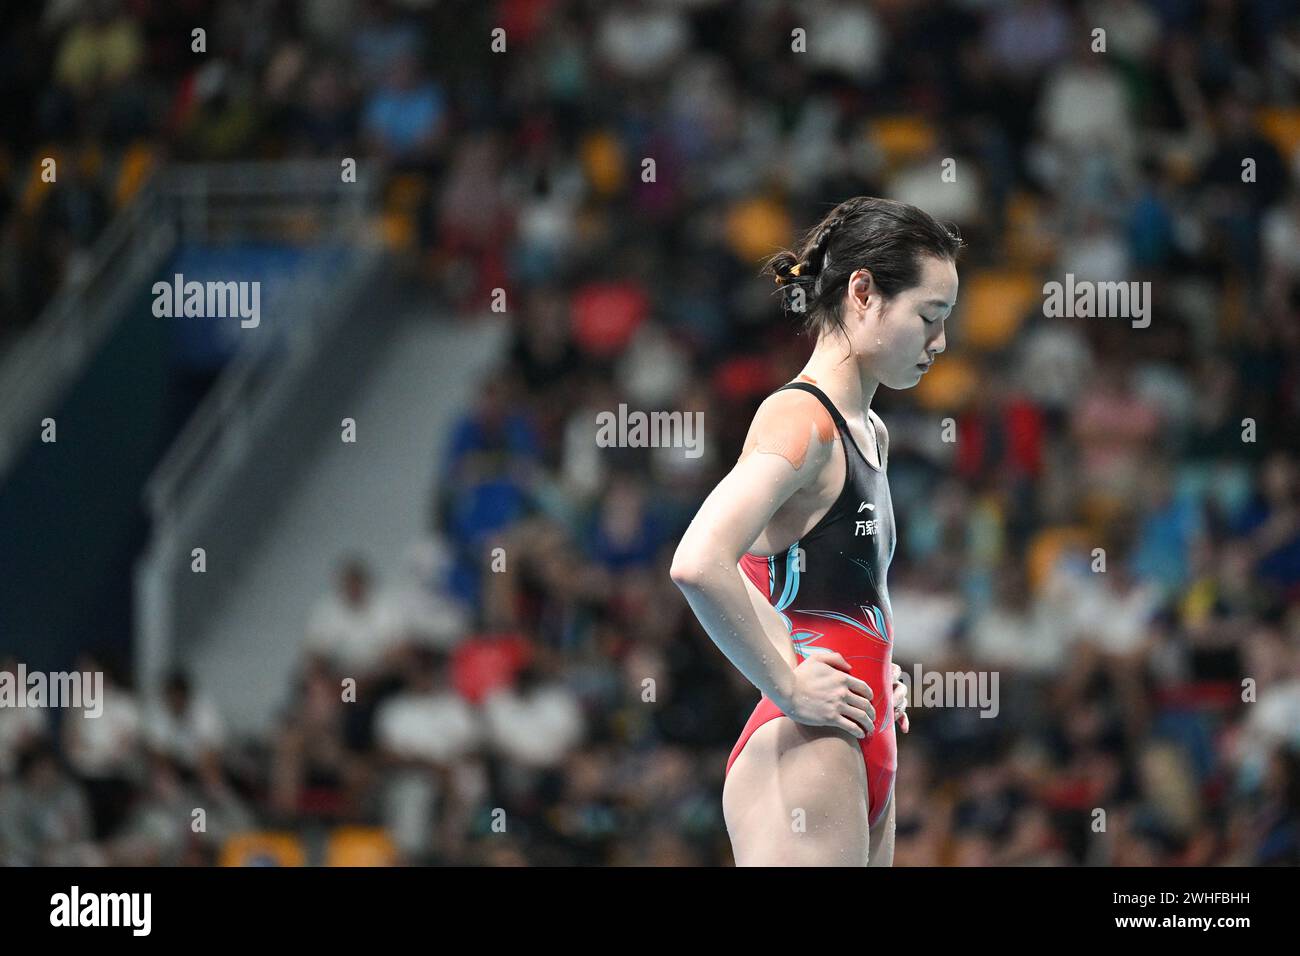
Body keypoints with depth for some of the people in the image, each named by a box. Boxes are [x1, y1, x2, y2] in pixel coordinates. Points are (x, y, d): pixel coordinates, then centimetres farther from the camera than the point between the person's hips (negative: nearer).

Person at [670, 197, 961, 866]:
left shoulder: (868, 433, 19)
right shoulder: (800, 419, -10)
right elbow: (698, 565, -26)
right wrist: (789, 690, -18)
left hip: (863, 756, 10)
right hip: (801, 756, -10)